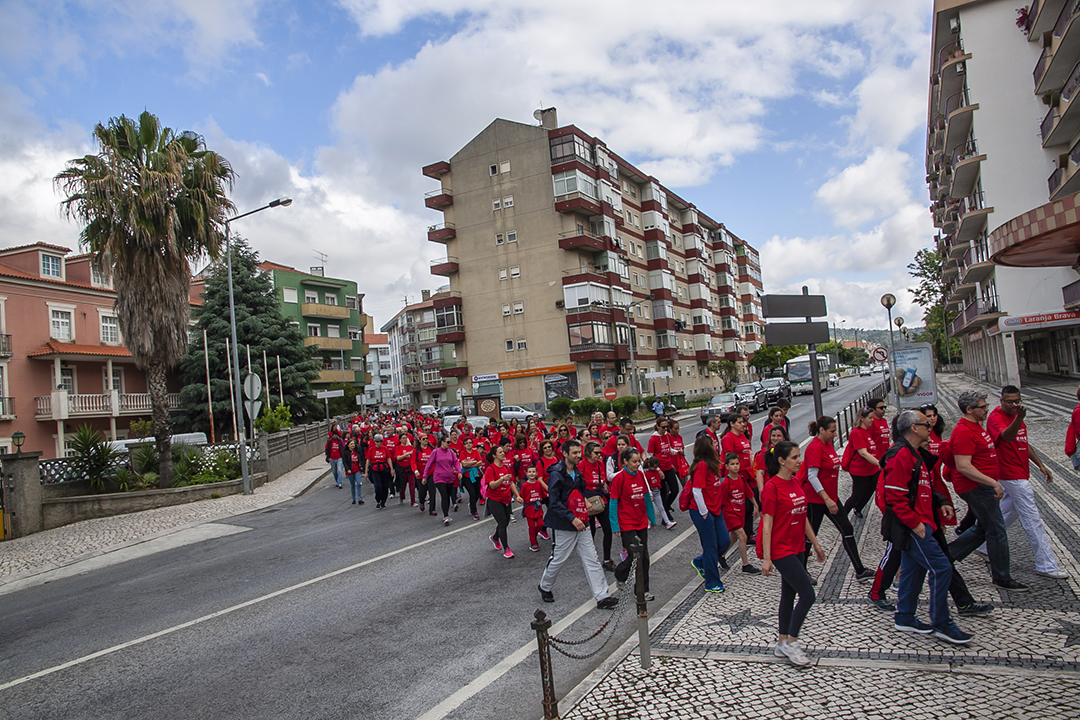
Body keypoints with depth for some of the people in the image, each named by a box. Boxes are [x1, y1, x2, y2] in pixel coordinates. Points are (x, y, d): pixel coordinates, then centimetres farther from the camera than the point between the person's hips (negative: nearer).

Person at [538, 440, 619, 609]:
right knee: (557, 559, 7)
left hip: (580, 524, 7)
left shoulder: (577, 472, 10)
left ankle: (602, 597, 6)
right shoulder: (556, 474, -16)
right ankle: (544, 587, 32)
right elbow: (554, 503, -21)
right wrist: (572, 519, -25)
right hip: (562, 526, -7)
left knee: (592, 560, 3)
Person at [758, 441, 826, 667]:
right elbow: (767, 524, -18)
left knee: (789, 595, 15)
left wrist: (816, 544, 18)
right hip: (781, 550, -8)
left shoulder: (796, 483, 7)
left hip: (796, 548, 8)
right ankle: (791, 642, 8)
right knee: (808, 595, -8)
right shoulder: (772, 487, -17)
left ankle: (782, 644, 27)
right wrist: (766, 558, -18)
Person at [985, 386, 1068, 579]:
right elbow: (1006, 436, -40)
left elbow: (1024, 444, 22)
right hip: (1011, 475, -10)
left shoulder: (1016, 417, 12)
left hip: (1019, 474, 10)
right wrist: (1019, 418, -57)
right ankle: (1046, 565, 0)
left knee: (1008, 513, 19)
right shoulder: (996, 418, -18)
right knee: (1033, 519, -6)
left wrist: (1040, 465, 18)